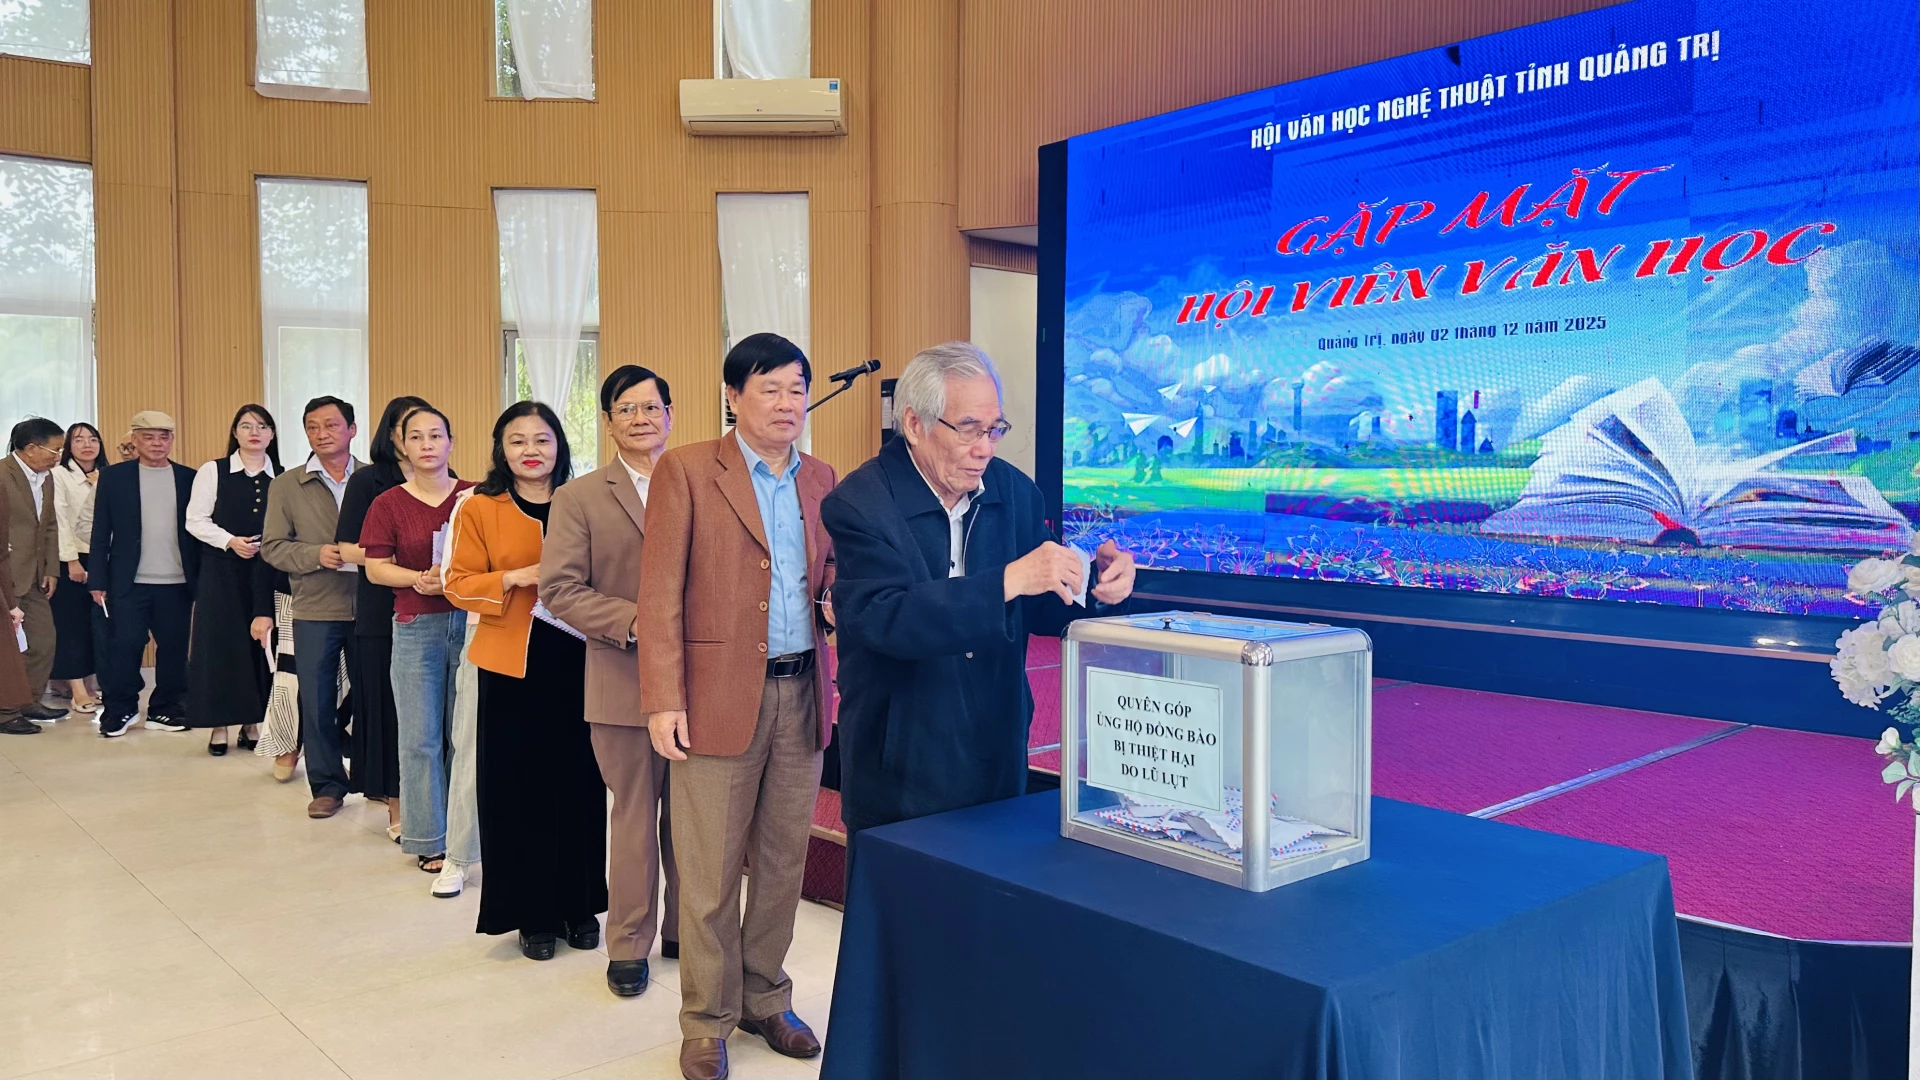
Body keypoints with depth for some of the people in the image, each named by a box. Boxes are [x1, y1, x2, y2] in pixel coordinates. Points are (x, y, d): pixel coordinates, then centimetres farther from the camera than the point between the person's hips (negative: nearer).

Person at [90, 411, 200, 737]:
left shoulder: (189, 478, 6)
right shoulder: (113, 476, 3)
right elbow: (101, 533, 2)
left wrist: (202, 580, 1)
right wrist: (98, 580, -2)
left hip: (177, 583, 1)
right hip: (128, 582, -1)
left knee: (174, 648, 6)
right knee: (124, 646, 1)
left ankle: (165, 709, 18)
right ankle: (119, 711, 15)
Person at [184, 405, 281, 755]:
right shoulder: (213, 471, 2)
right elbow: (195, 520, -1)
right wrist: (230, 541, -14)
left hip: (267, 572, 2)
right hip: (222, 571, -1)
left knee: (260, 643, 2)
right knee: (221, 642, -1)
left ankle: (253, 723, 12)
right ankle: (219, 725, 8)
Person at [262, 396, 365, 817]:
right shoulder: (286, 486, 5)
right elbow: (273, 546, 2)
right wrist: (317, 555, -14)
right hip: (315, 611, 1)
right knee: (317, 702, 5)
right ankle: (327, 785, 18)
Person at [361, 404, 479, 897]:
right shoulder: (389, 504, 4)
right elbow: (375, 567, 2)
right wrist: (419, 578, -15)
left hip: (470, 621, 0)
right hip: (416, 628, 0)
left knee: (466, 737, 4)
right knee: (420, 739, 3)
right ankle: (430, 841, 15)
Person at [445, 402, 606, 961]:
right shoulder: (478, 509, 1)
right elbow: (459, 583, -1)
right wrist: (518, 578, -16)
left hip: (577, 663, 1)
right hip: (513, 667, -1)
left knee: (579, 784, 6)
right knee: (519, 788, 4)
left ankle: (579, 905, 23)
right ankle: (532, 914, 19)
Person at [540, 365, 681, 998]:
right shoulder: (580, 498, 2)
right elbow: (559, 589, -4)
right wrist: (633, 621, -16)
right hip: (624, 682, -2)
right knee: (634, 815, 6)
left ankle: (683, 929, 29)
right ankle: (629, 944, 21)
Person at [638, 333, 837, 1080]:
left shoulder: (822, 479, 11)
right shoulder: (686, 470, -4)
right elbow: (660, 593, -8)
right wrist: (663, 700, -14)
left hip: (800, 696, 5)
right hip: (718, 696, -5)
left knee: (784, 863, 14)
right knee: (710, 872, 4)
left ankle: (765, 1000, 32)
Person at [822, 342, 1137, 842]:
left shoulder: (1016, 491, 1)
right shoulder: (859, 505, -14)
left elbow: (1039, 612, 8)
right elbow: (884, 618, -29)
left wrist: (1095, 583, -14)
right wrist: (1006, 582, -35)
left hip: (1000, 761, 5)